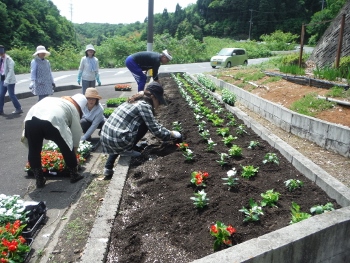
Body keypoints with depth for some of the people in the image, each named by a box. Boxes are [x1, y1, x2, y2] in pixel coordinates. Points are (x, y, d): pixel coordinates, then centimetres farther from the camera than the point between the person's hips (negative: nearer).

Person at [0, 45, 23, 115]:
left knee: (11, 95, -2)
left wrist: (7, 80, -24)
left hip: (9, 80, -7)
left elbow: (11, 70, -18)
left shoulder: (8, 59, -12)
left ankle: (18, 109, 11)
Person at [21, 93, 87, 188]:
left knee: (33, 151, 21)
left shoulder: (52, 99, 40)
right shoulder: (74, 109, 27)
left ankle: (39, 180, 30)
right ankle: (74, 175, 31)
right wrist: (74, 151, 42)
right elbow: (76, 133, 28)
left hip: (31, 119, 4)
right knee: (67, 148, 18)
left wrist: (25, 134, 34)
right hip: (52, 121, -4)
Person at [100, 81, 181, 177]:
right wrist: (171, 134, 11)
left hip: (105, 136, 8)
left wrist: (167, 131, 29)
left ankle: (108, 168, 27)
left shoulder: (135, 101, 19)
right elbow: (155, 129, -4)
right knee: (145, 123, 4)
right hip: (117, 140, -8)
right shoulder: (144, 105, -8)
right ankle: (126, 150, 6)